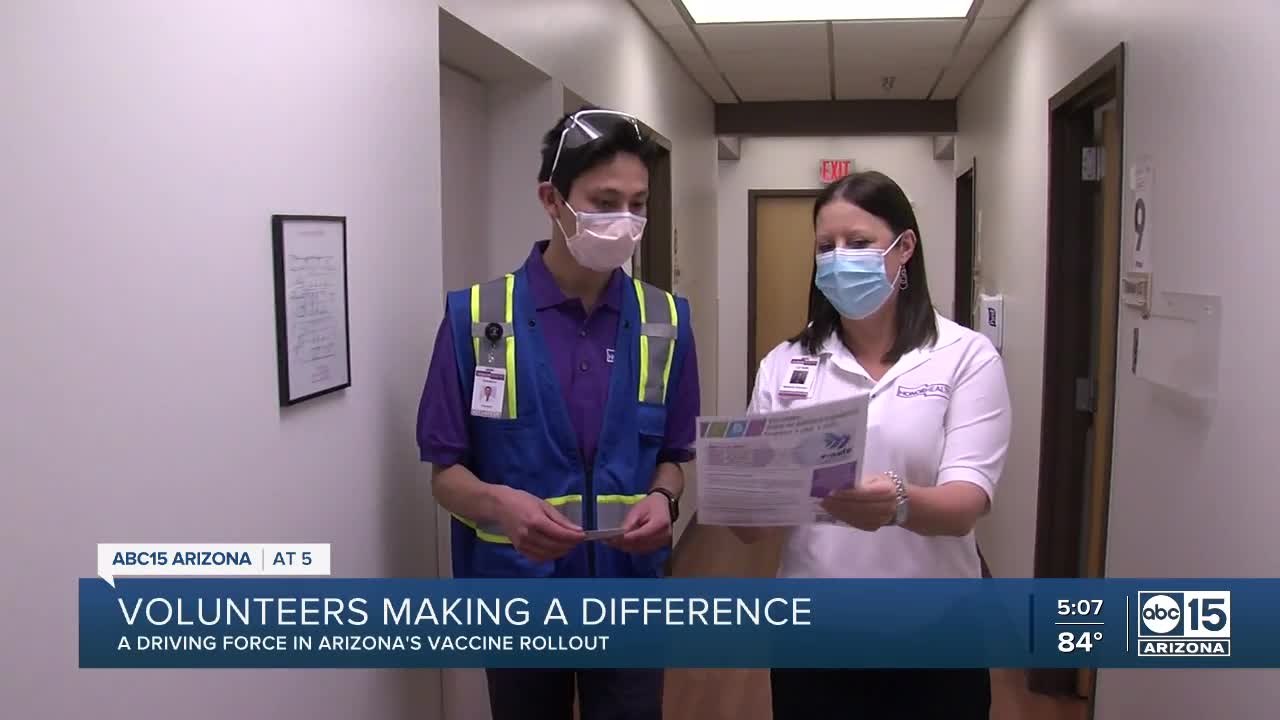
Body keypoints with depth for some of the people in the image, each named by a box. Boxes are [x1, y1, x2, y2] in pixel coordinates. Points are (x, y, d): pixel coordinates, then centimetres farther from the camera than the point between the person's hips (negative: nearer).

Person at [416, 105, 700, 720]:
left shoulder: (666, 321, -2)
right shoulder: (475, 317, -10)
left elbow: (672, 456, 6)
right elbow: (446, 473, -6)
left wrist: (662, 500, -15)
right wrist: (500, 503, -26)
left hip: (629, 594, 2)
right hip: (515, 597, -1)